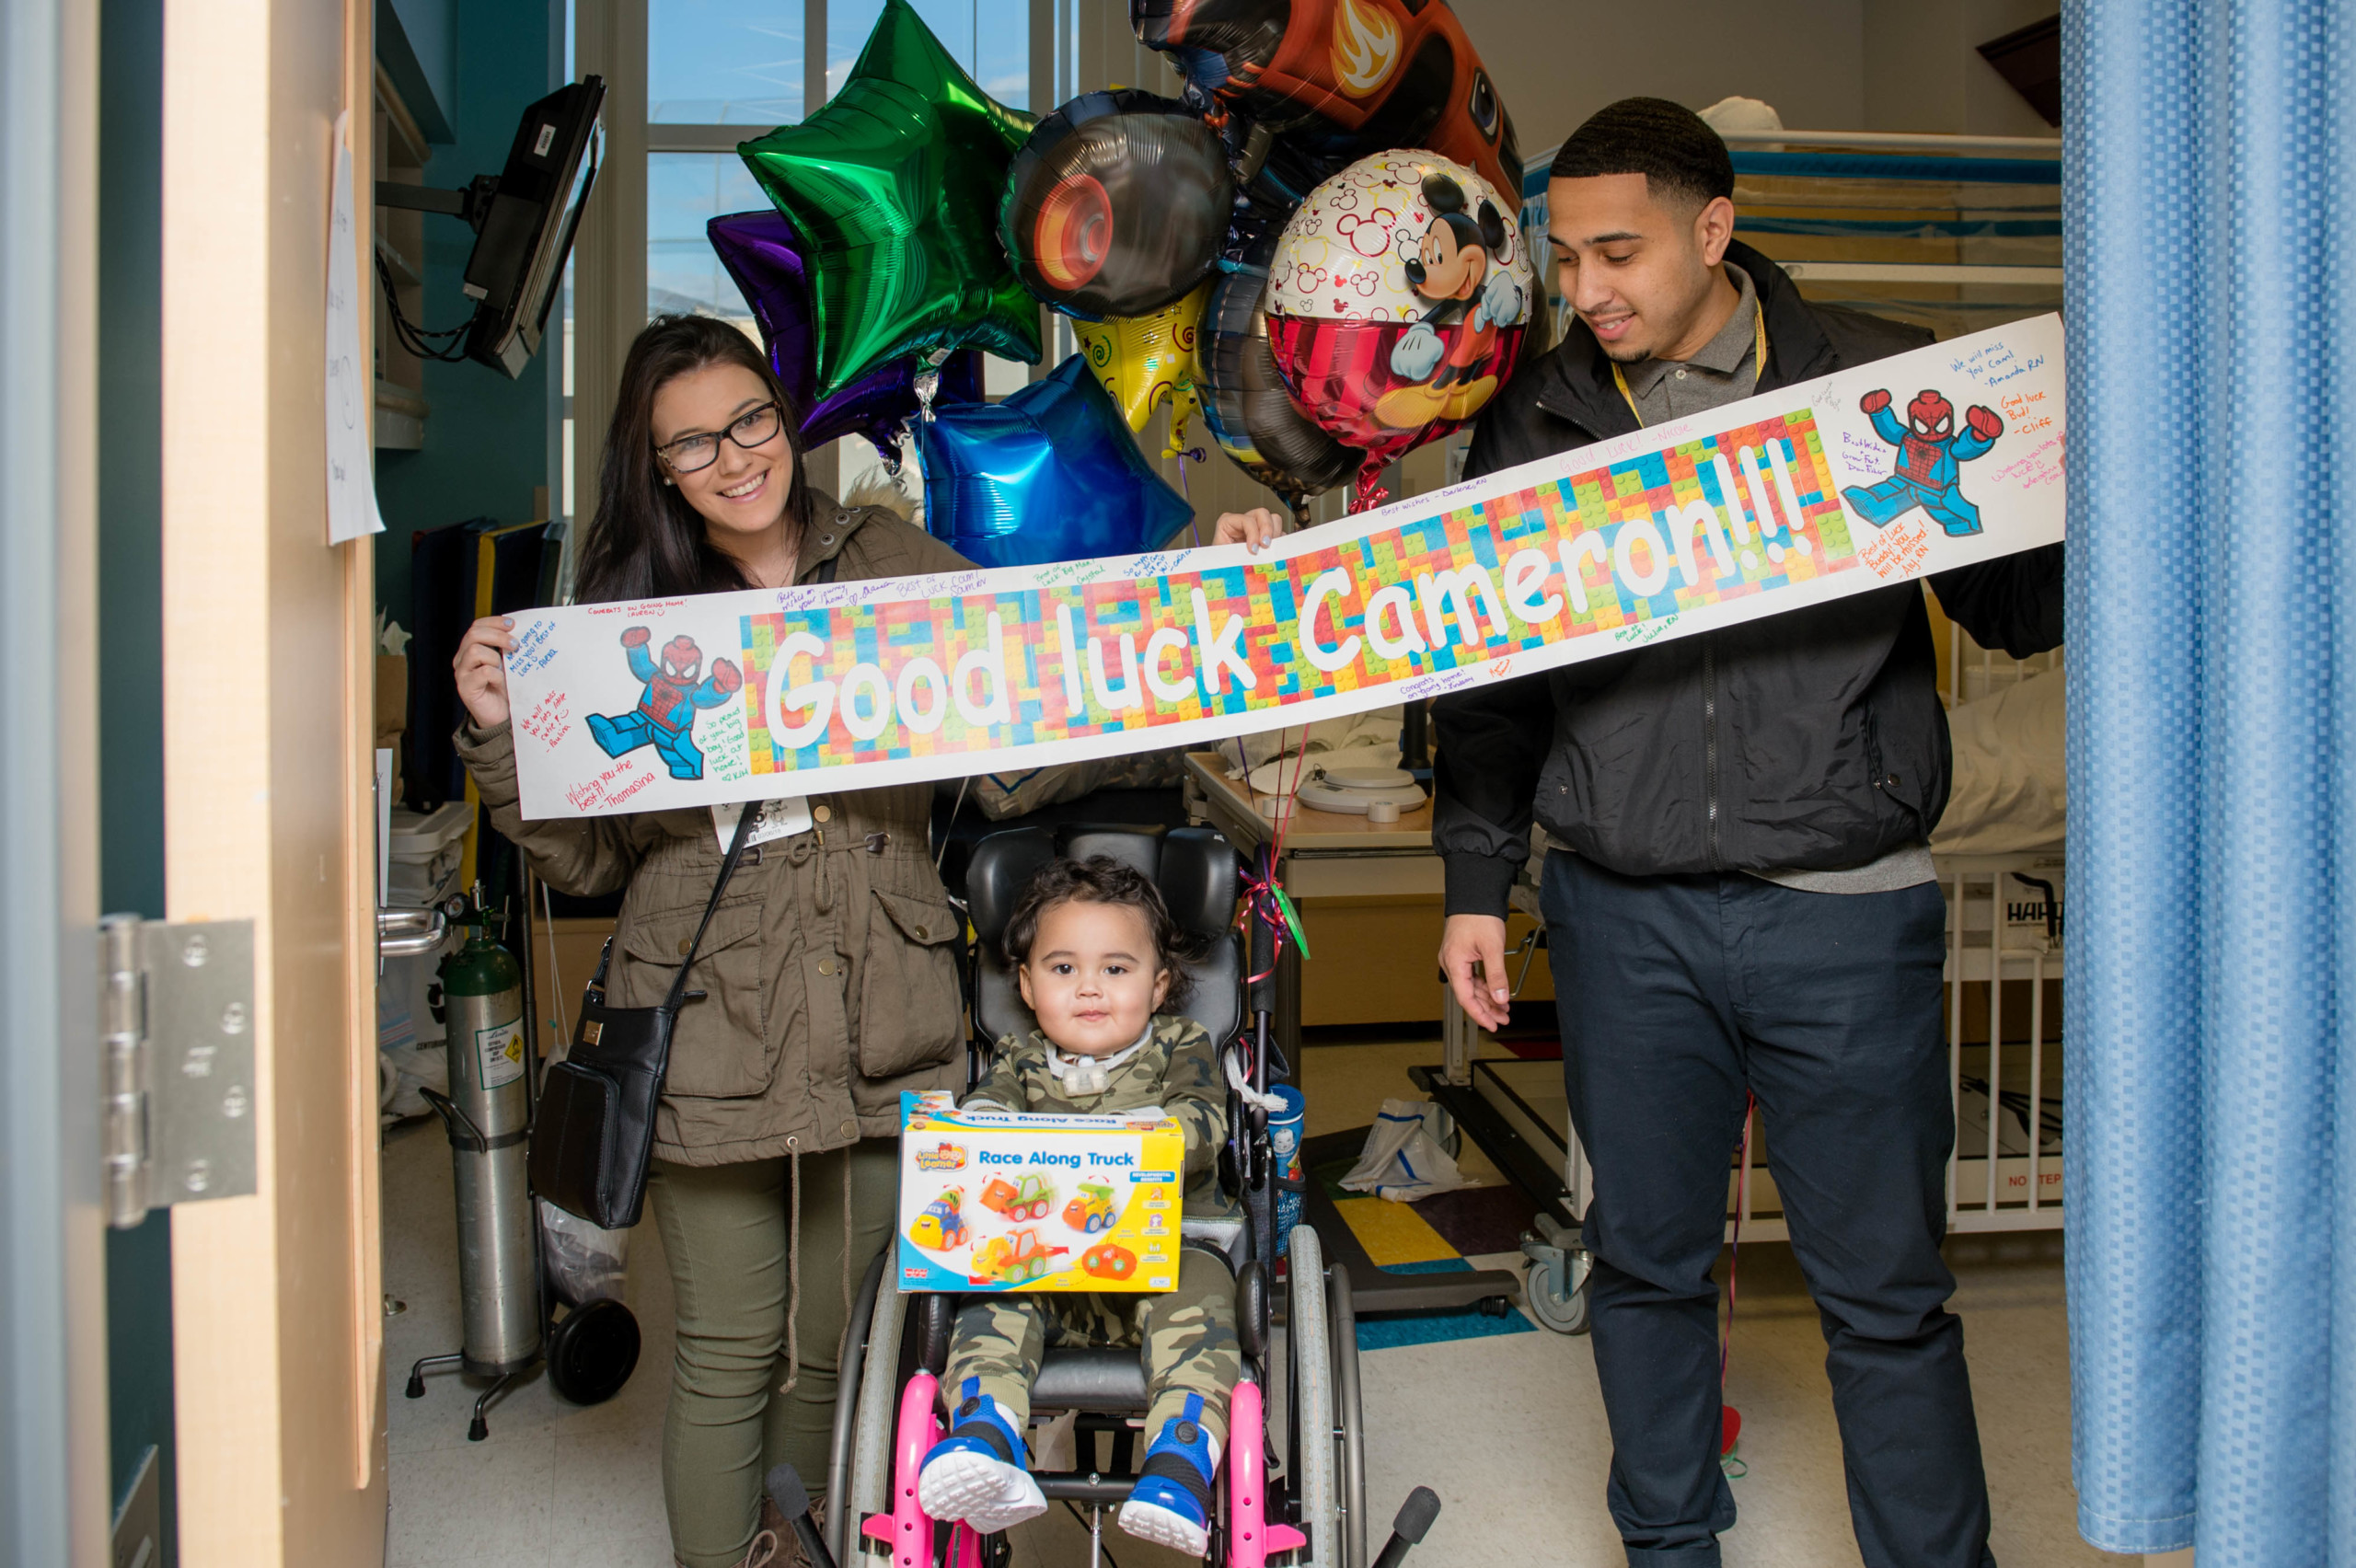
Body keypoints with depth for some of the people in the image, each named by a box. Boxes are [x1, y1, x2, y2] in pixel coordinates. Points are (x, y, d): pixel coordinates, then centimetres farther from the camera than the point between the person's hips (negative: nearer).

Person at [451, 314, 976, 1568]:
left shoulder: (898, 569, 6)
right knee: (730, 1353, 6)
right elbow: (586, 859, 2)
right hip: (712, 1035, -1)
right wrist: (502, 736, -13)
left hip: (882, 1031, 2)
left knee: (835, 1347, 13)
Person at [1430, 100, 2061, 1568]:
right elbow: (1490, 679, 12)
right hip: (1625, 915, 2)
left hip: (1848, 912, -2)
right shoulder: (1534, 424, 6)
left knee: (1887, 1289, 7)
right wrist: (1476, 880, 11)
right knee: (1647, 1259, 14)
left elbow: (2018, 610, 6)